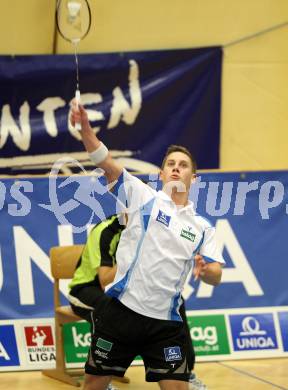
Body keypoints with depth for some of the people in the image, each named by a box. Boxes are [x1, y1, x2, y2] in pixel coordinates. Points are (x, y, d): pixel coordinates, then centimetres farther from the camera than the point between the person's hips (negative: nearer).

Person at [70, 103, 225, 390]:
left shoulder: (202, 227, 11)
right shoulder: (143, 197, 3)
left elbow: (216, 276, 6)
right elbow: (105, 162, -8)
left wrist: (205, 270, -19)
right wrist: (85, 127, -25)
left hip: (166, 321, 2)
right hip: (122, 310, -1)